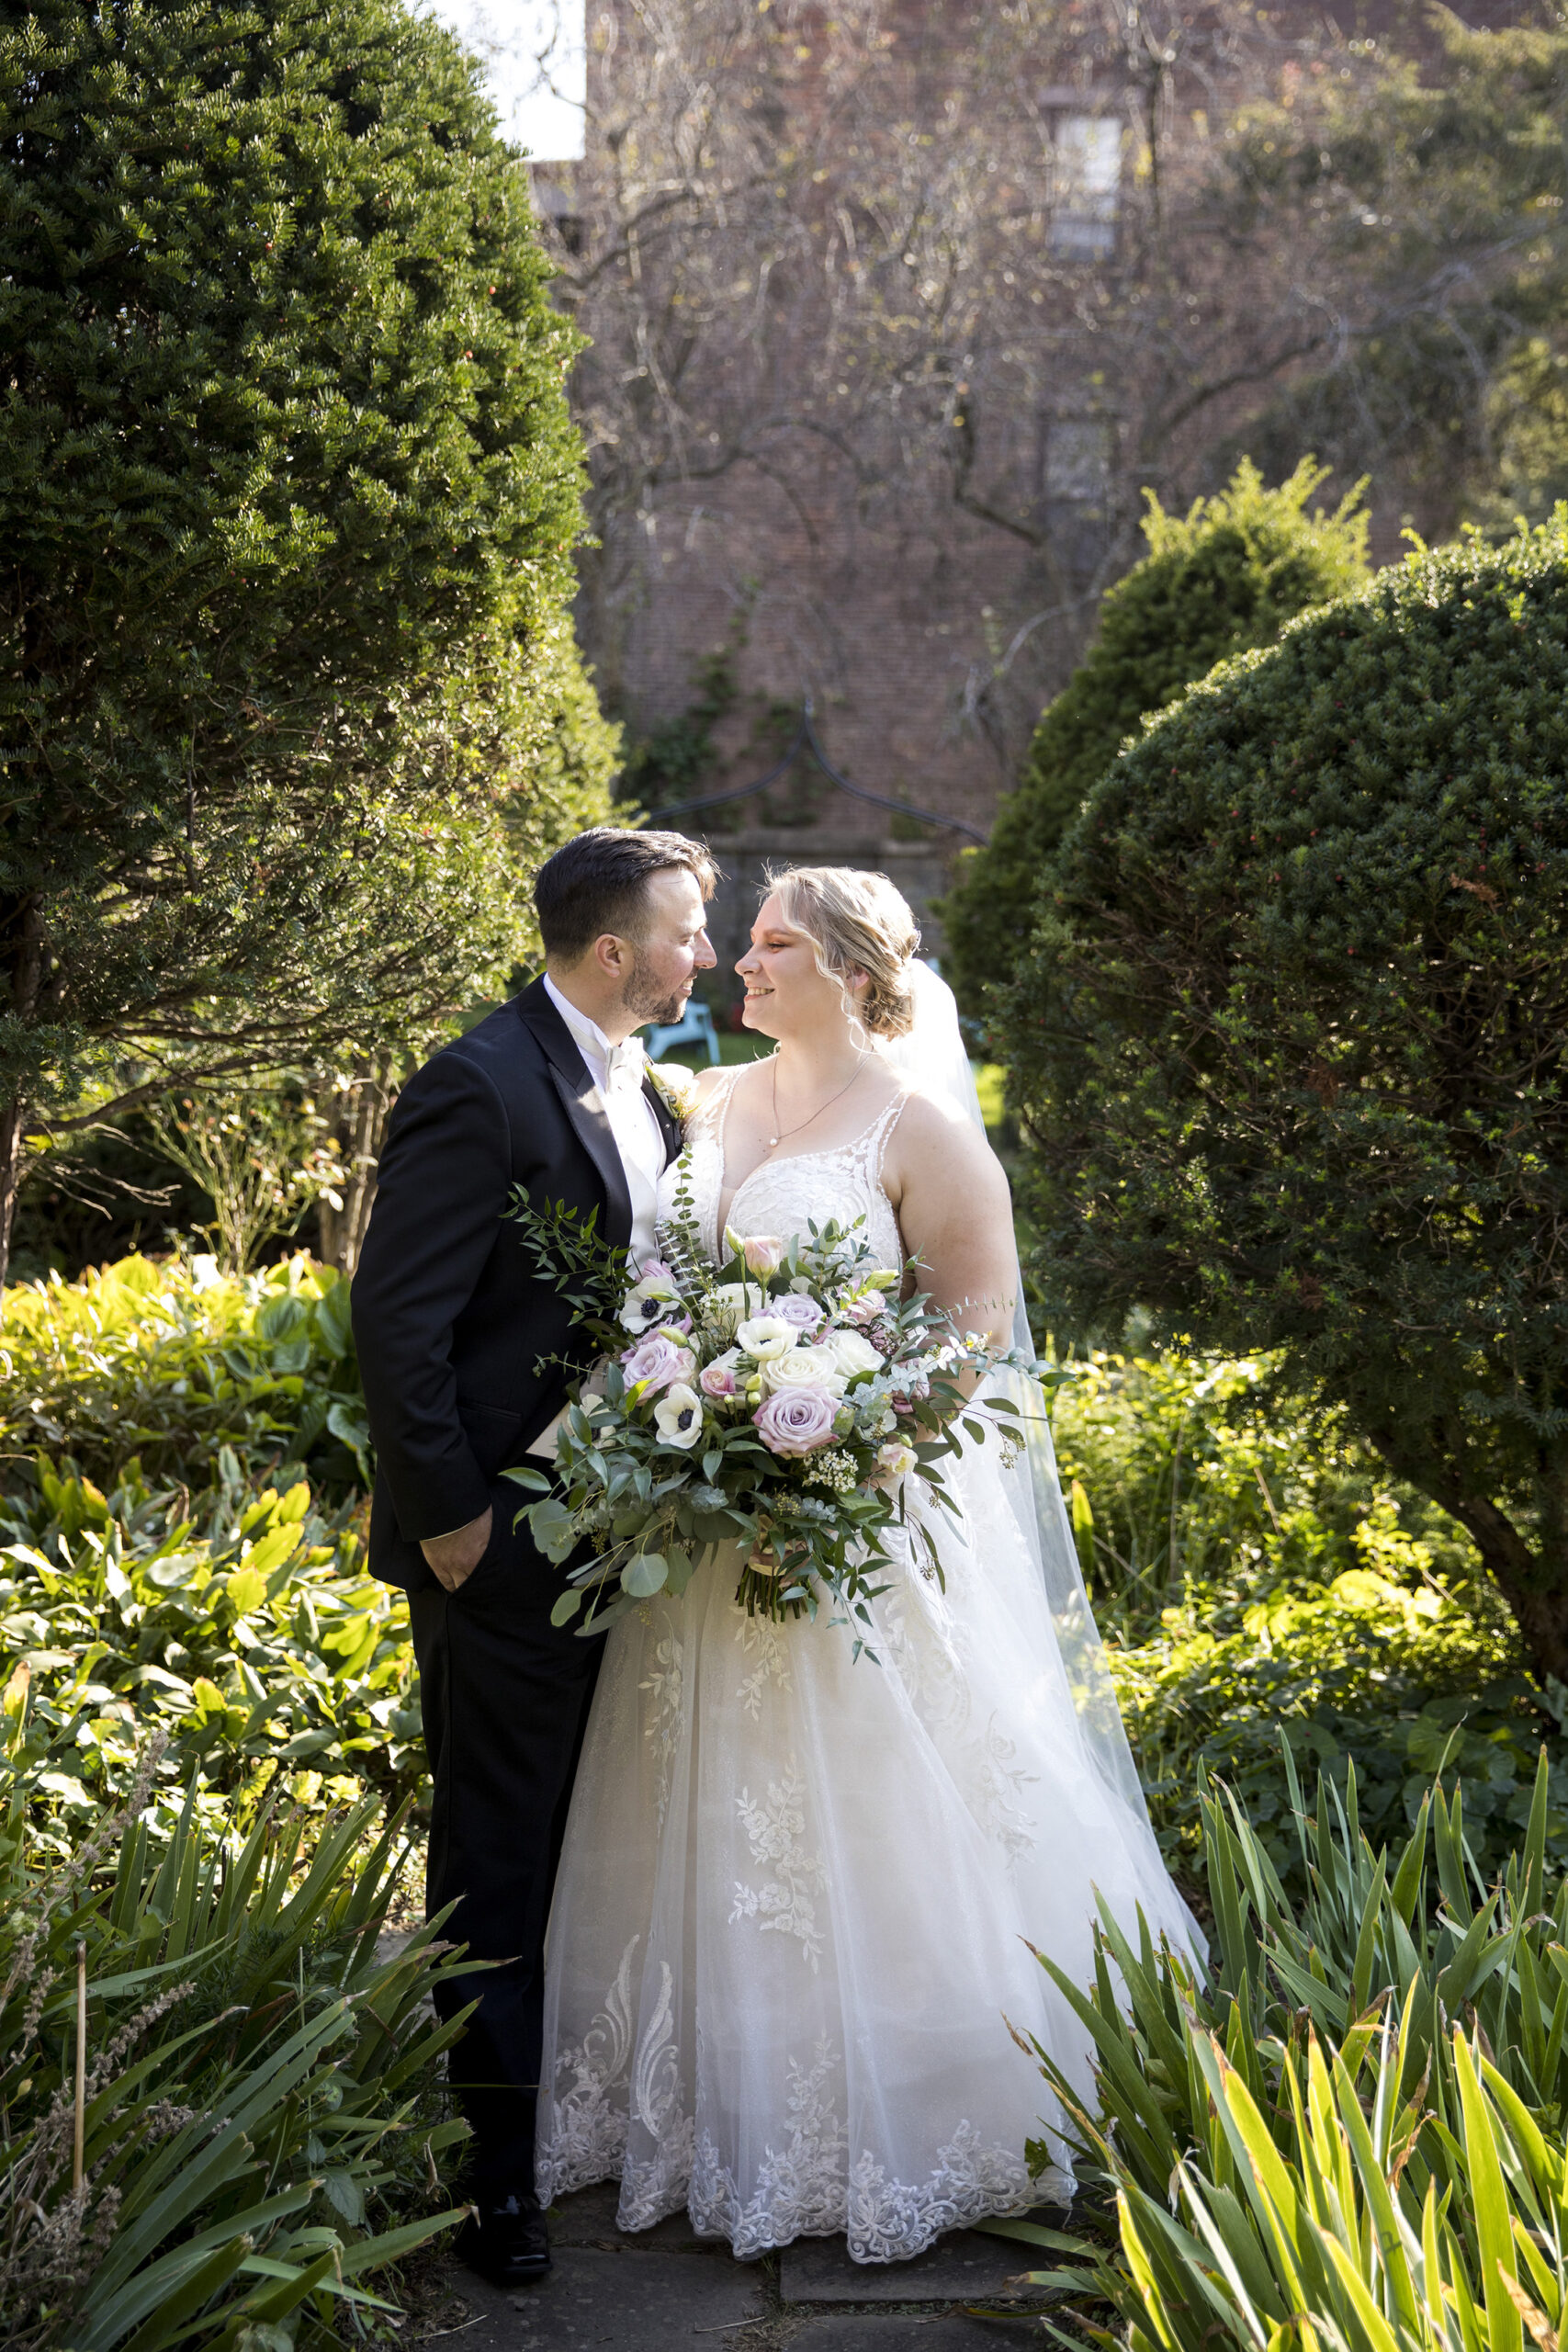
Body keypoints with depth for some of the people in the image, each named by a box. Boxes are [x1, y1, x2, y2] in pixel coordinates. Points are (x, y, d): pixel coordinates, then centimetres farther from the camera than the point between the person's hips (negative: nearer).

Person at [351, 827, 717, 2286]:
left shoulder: (640, 1091, 8)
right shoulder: (484, 1088, -19)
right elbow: (396, 1322, -20)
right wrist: (447, 1520, -18)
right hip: (507, 1547, -8)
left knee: (586, 1844, 20)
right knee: (497, 1863, 5)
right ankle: (491, 2164, 18)